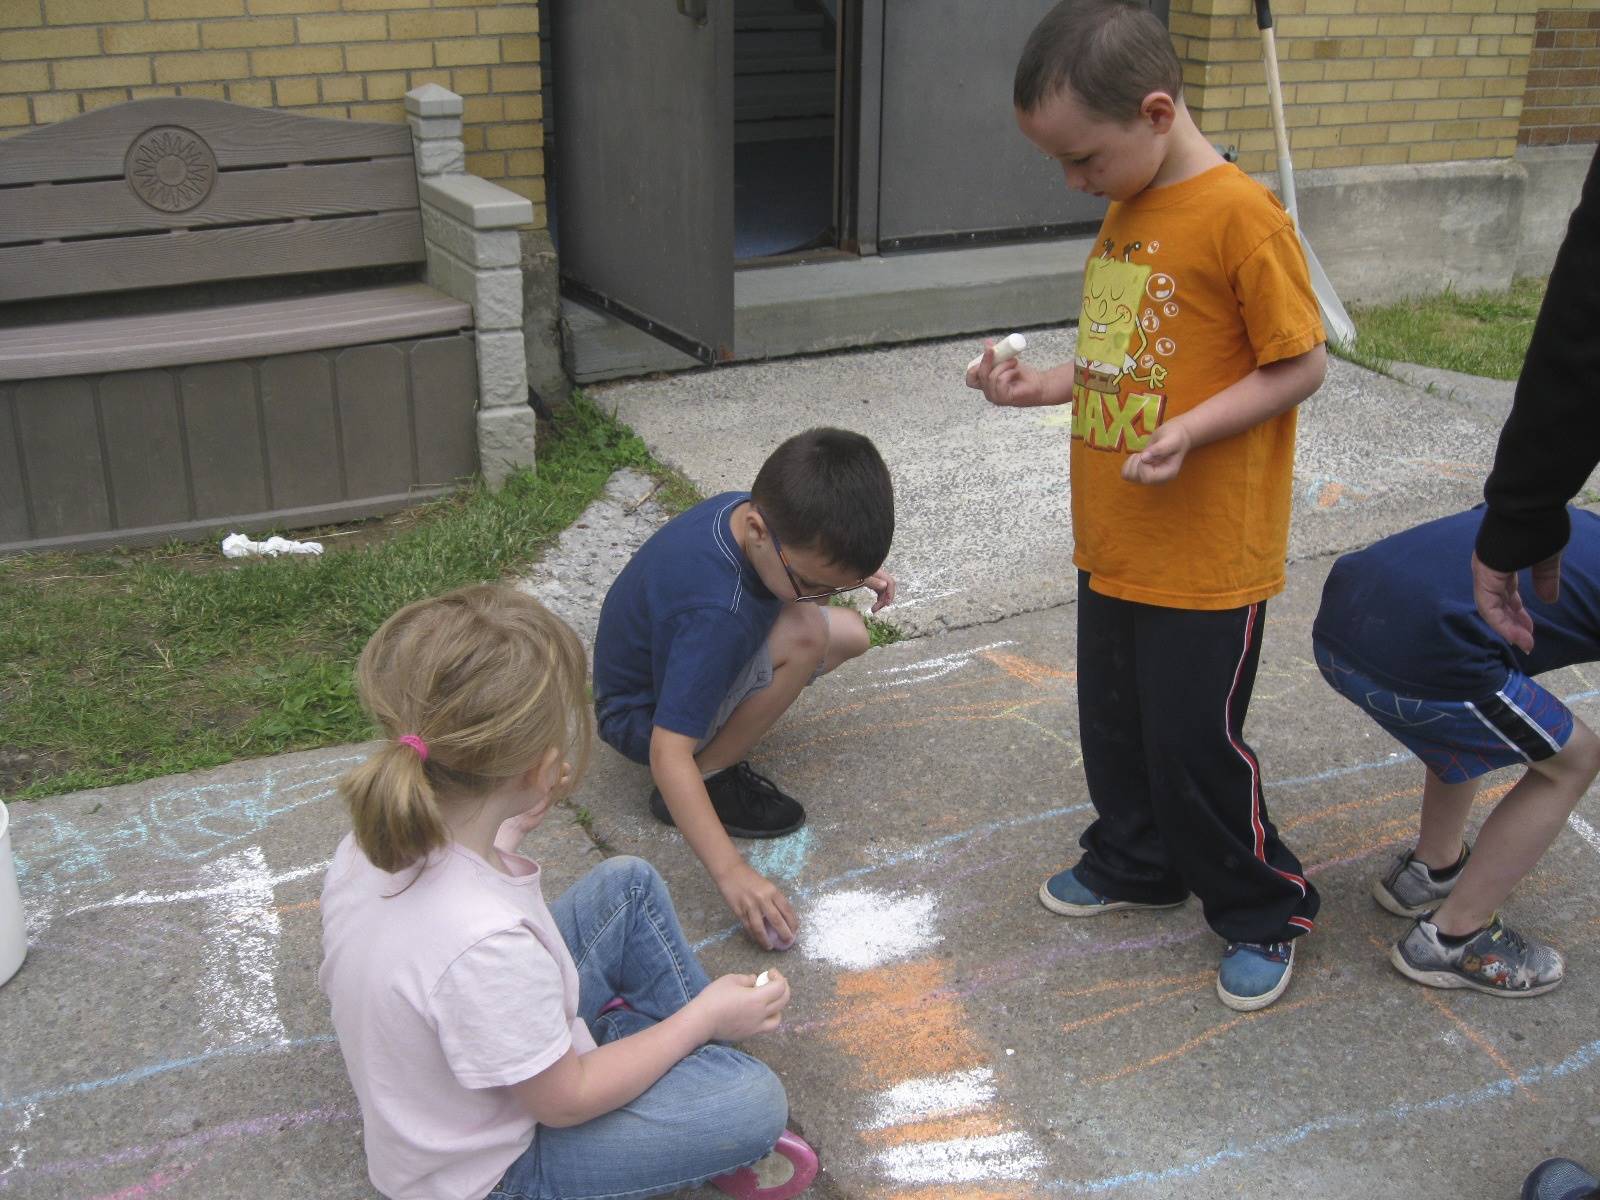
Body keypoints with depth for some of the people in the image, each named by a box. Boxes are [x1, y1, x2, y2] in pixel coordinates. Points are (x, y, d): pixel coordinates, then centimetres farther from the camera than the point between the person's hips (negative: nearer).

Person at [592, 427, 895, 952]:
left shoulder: (744, 509, -15)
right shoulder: (718, 613, -40)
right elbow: (668, 753, -41)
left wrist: (849, 573, -3)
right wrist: (731, 873, -45)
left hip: (671, 657, 9)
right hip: (645, 721, -9)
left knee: (850, 633, 3)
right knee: (806, 634, -30)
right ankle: (713, 775, -14)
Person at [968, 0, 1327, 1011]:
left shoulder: (1242, 215, -19)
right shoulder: (1127, 212, 8)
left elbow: (1303, 364, -17)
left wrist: (1190, 431, -28)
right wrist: (1041, 387, 3)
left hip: (1206, 555, -8)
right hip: (1114, 544, 8)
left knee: (1193, 739, 2)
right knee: (1114, 718, 21)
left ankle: (1264, 913, 24)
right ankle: (1137, 862, 43)